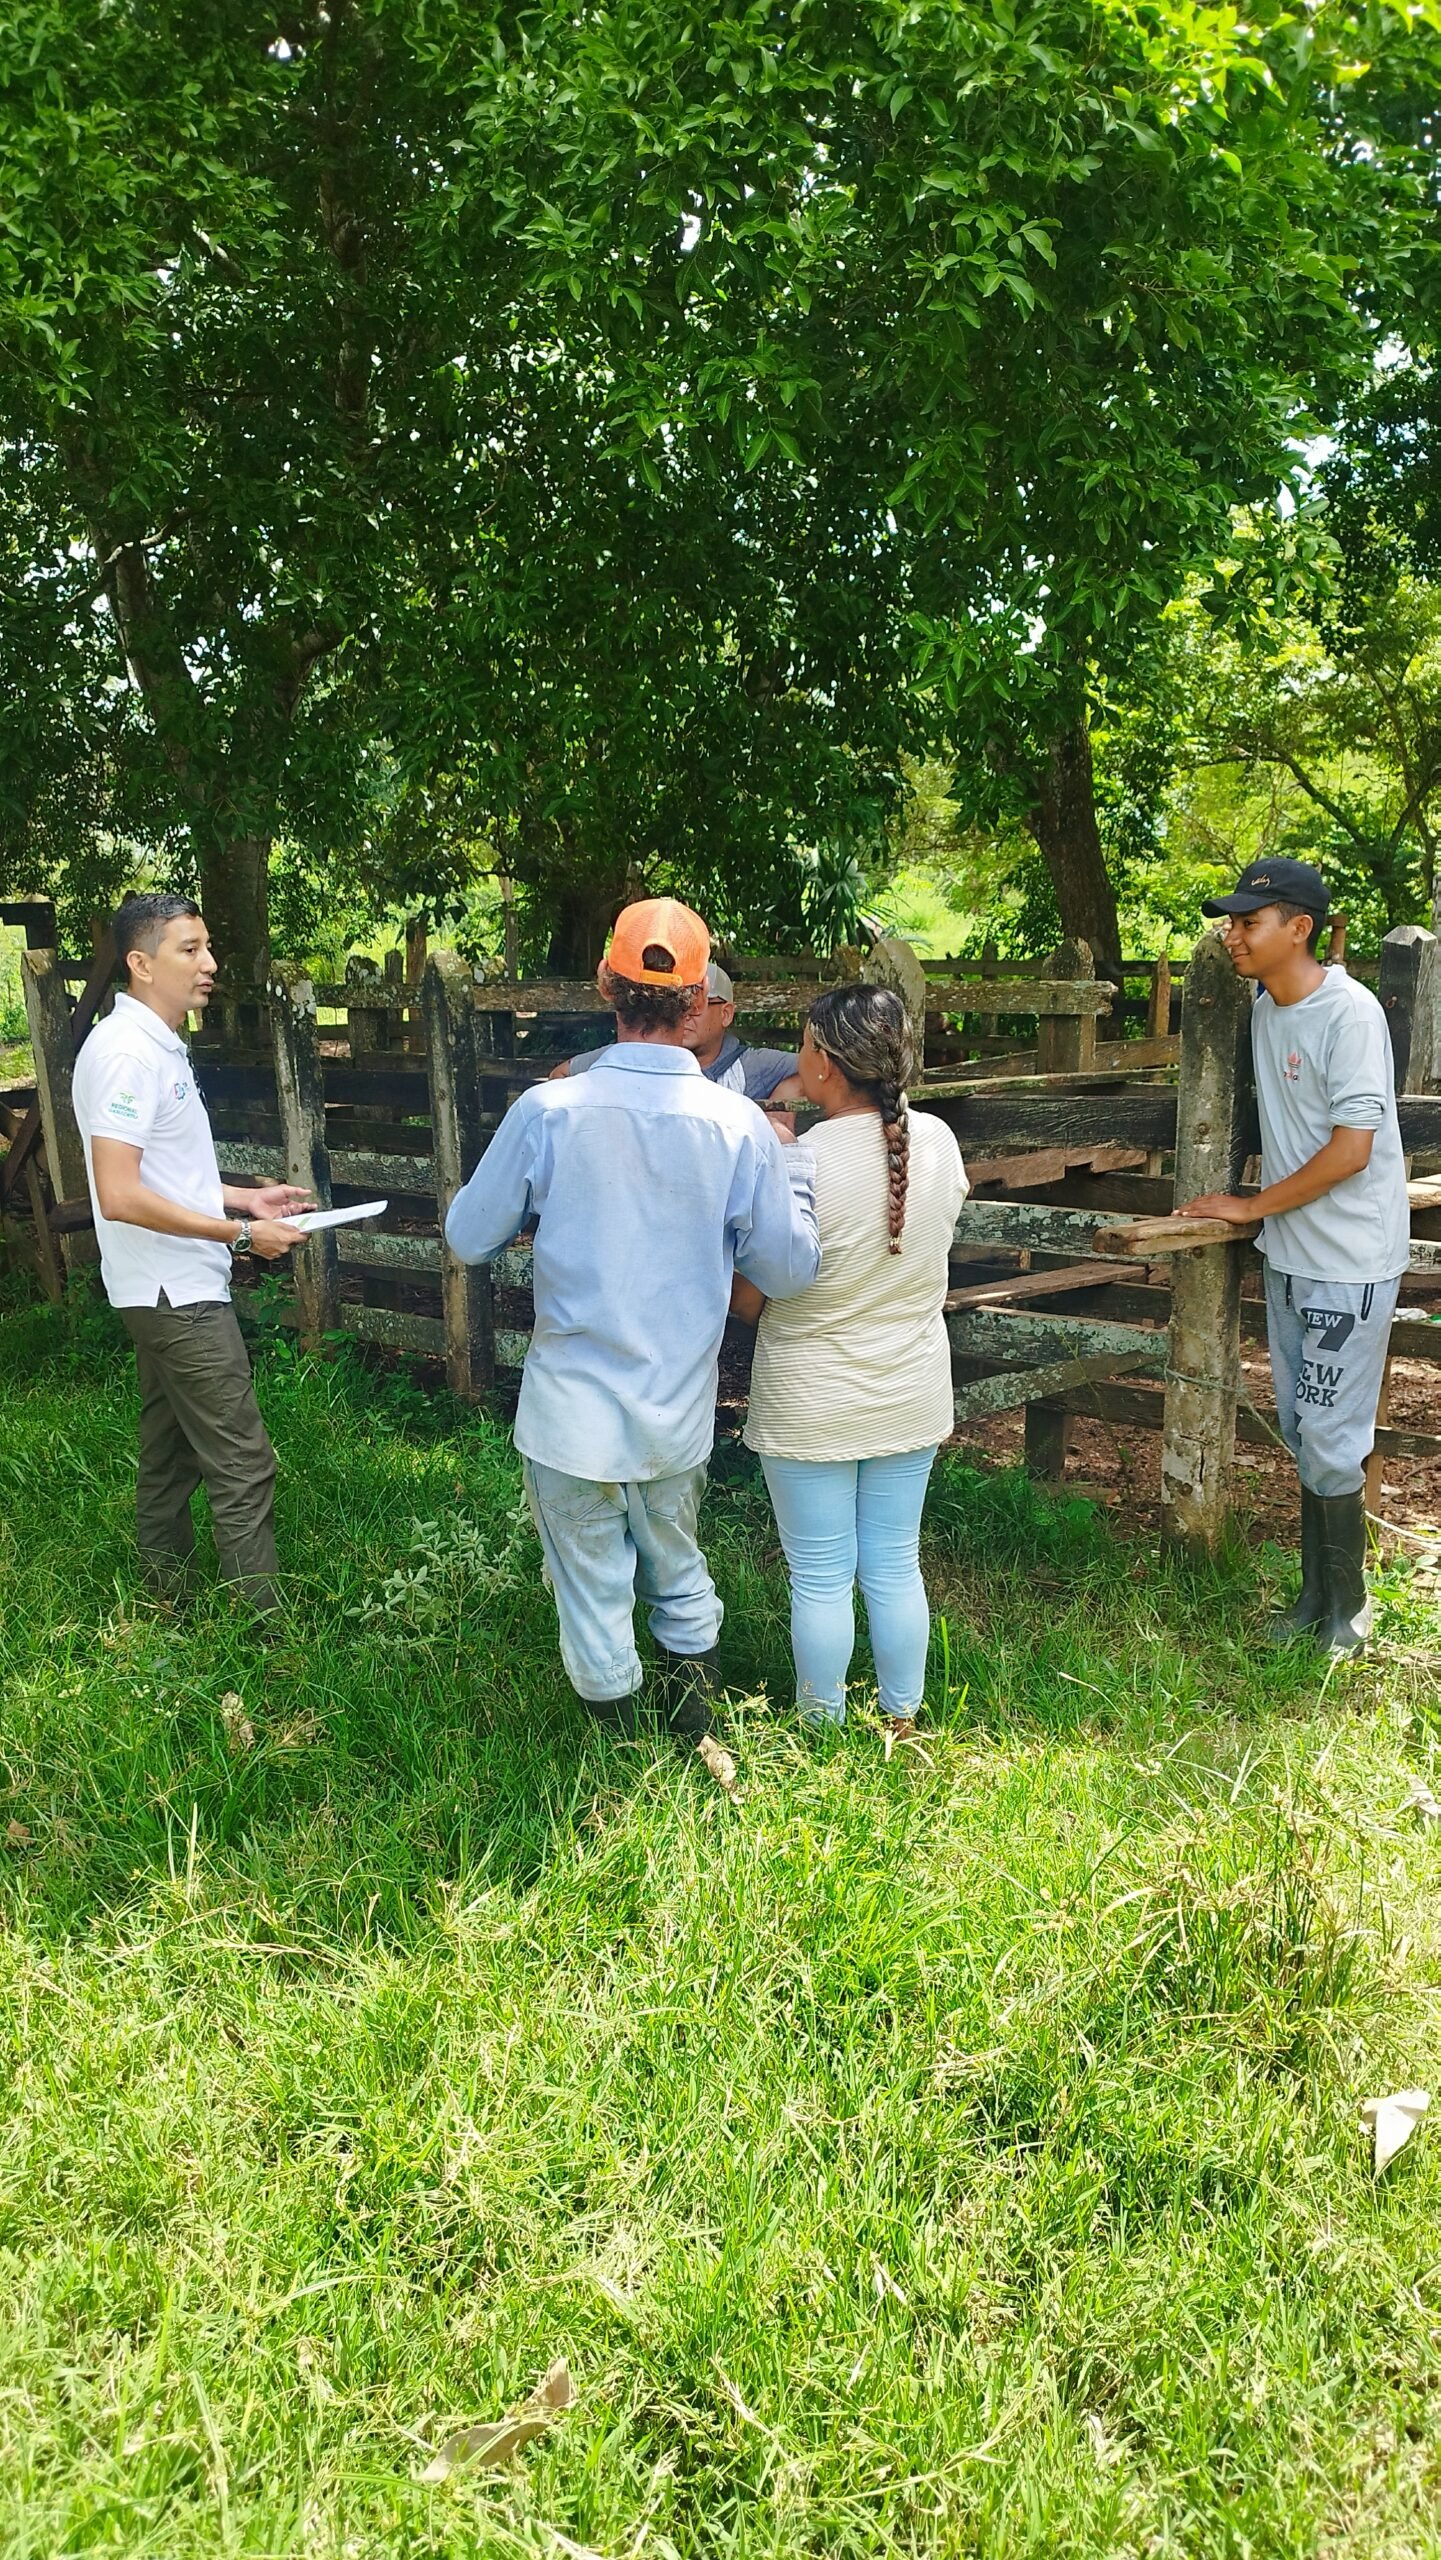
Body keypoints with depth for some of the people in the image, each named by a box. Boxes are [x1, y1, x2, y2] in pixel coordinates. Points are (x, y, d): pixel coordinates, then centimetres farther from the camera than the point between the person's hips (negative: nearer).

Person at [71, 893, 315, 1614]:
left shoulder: (159, 1046, 13)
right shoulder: (126, 1052, -19)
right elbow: (120, 1195, -25)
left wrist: (244, 1196, 12)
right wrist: (239, 1232, -21)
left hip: (167, 1293, 11)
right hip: (177, 1292, -11)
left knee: (168, 1456, 18)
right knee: (242, 1465, -7)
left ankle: (170, 1608, 30)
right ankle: (263, 1630, -1)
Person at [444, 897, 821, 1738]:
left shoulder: (549, 1111, -16)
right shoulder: (739, 1125, -13)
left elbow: (469, 1236, -4)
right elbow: (789, 1268, -5)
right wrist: (794, 1161, 9)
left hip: (573, 1409, -2)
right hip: (679, 1413, 2)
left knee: (594, 1588, 17)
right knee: (677, 1565, 26)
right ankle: (696, 1724, 38)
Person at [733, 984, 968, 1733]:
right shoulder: (937, 1140, -9)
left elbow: (747, 1299, -13)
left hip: (812, 1405, -4)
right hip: (911, 1398, 5)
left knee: (820, 1578, 10)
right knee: (896, 1567, 17)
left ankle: (823, 1728, 25)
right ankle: (901, 1721, 30)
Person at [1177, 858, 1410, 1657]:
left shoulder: (1349, 1013, -18)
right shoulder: (1263, 1011, 6)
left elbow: (1351, 1148, -21)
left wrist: (1252, 1206, -13)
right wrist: (1261, 1209, 8)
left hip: (1350, 1262, -8)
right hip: (1289, 1255, 8)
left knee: (1329, 1441, -2)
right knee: (1299, 1430, 15)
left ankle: (1347, 1609, 16)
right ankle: (1316, 1596, 29)